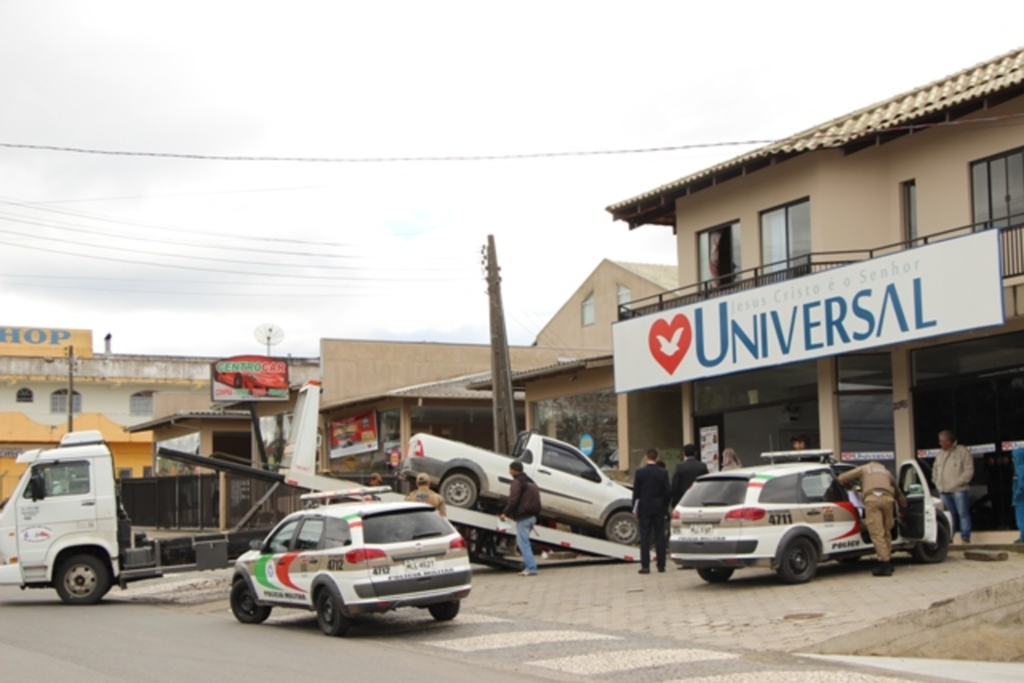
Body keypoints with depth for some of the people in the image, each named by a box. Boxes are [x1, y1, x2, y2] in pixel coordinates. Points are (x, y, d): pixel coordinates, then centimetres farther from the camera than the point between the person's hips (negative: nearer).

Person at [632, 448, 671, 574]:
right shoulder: (663, 472, -2)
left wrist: (635, 508, 2)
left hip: (644, 507, -2)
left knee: (644, 537, -1)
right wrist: (665, 506, 11)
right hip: (659, 508, 2)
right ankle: (661, 565, 4)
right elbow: (667, 491, -1)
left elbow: (636, 491, -5)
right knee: (660, 536, 5)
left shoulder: (640, 472, -7)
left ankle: (645, 566, -5)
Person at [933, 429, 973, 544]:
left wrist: (958, 483, -14)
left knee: (963, 513, -6)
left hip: (959, 490, -5)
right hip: (944, 491, 5)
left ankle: (965, 537, -5)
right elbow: (935, 470, 25)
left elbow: (969, 470, -7)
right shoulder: (940, 454, 18)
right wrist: (937, 483, 10)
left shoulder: (962, 452, -2)